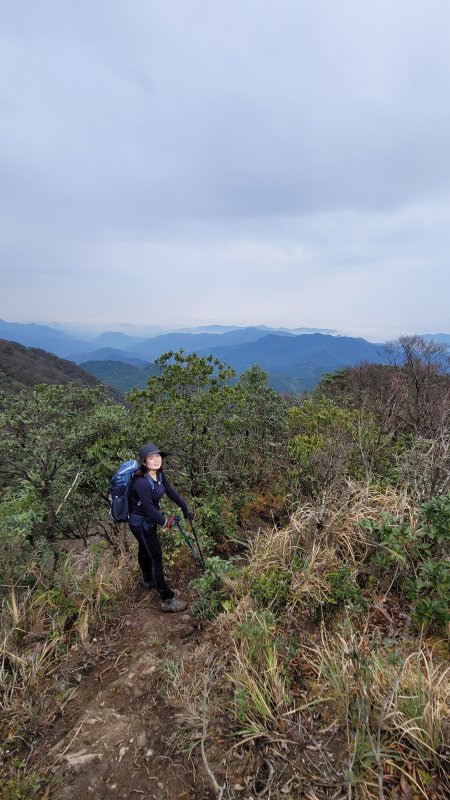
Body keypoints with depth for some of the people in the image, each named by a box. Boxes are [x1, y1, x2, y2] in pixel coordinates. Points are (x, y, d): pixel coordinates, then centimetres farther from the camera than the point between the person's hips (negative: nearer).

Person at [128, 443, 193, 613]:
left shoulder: (159, 474, -8)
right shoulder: (141, 482, -34)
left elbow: (171, 491, 2)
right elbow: (148, 508, -29)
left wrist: (185, 508, 5)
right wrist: (165, 522, -16)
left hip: (150, 519, 8)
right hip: (140, 523, -8)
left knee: (145, 550, 29)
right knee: (155, 557, -3)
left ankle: (149, 580, 52)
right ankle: (167, 600, 7)